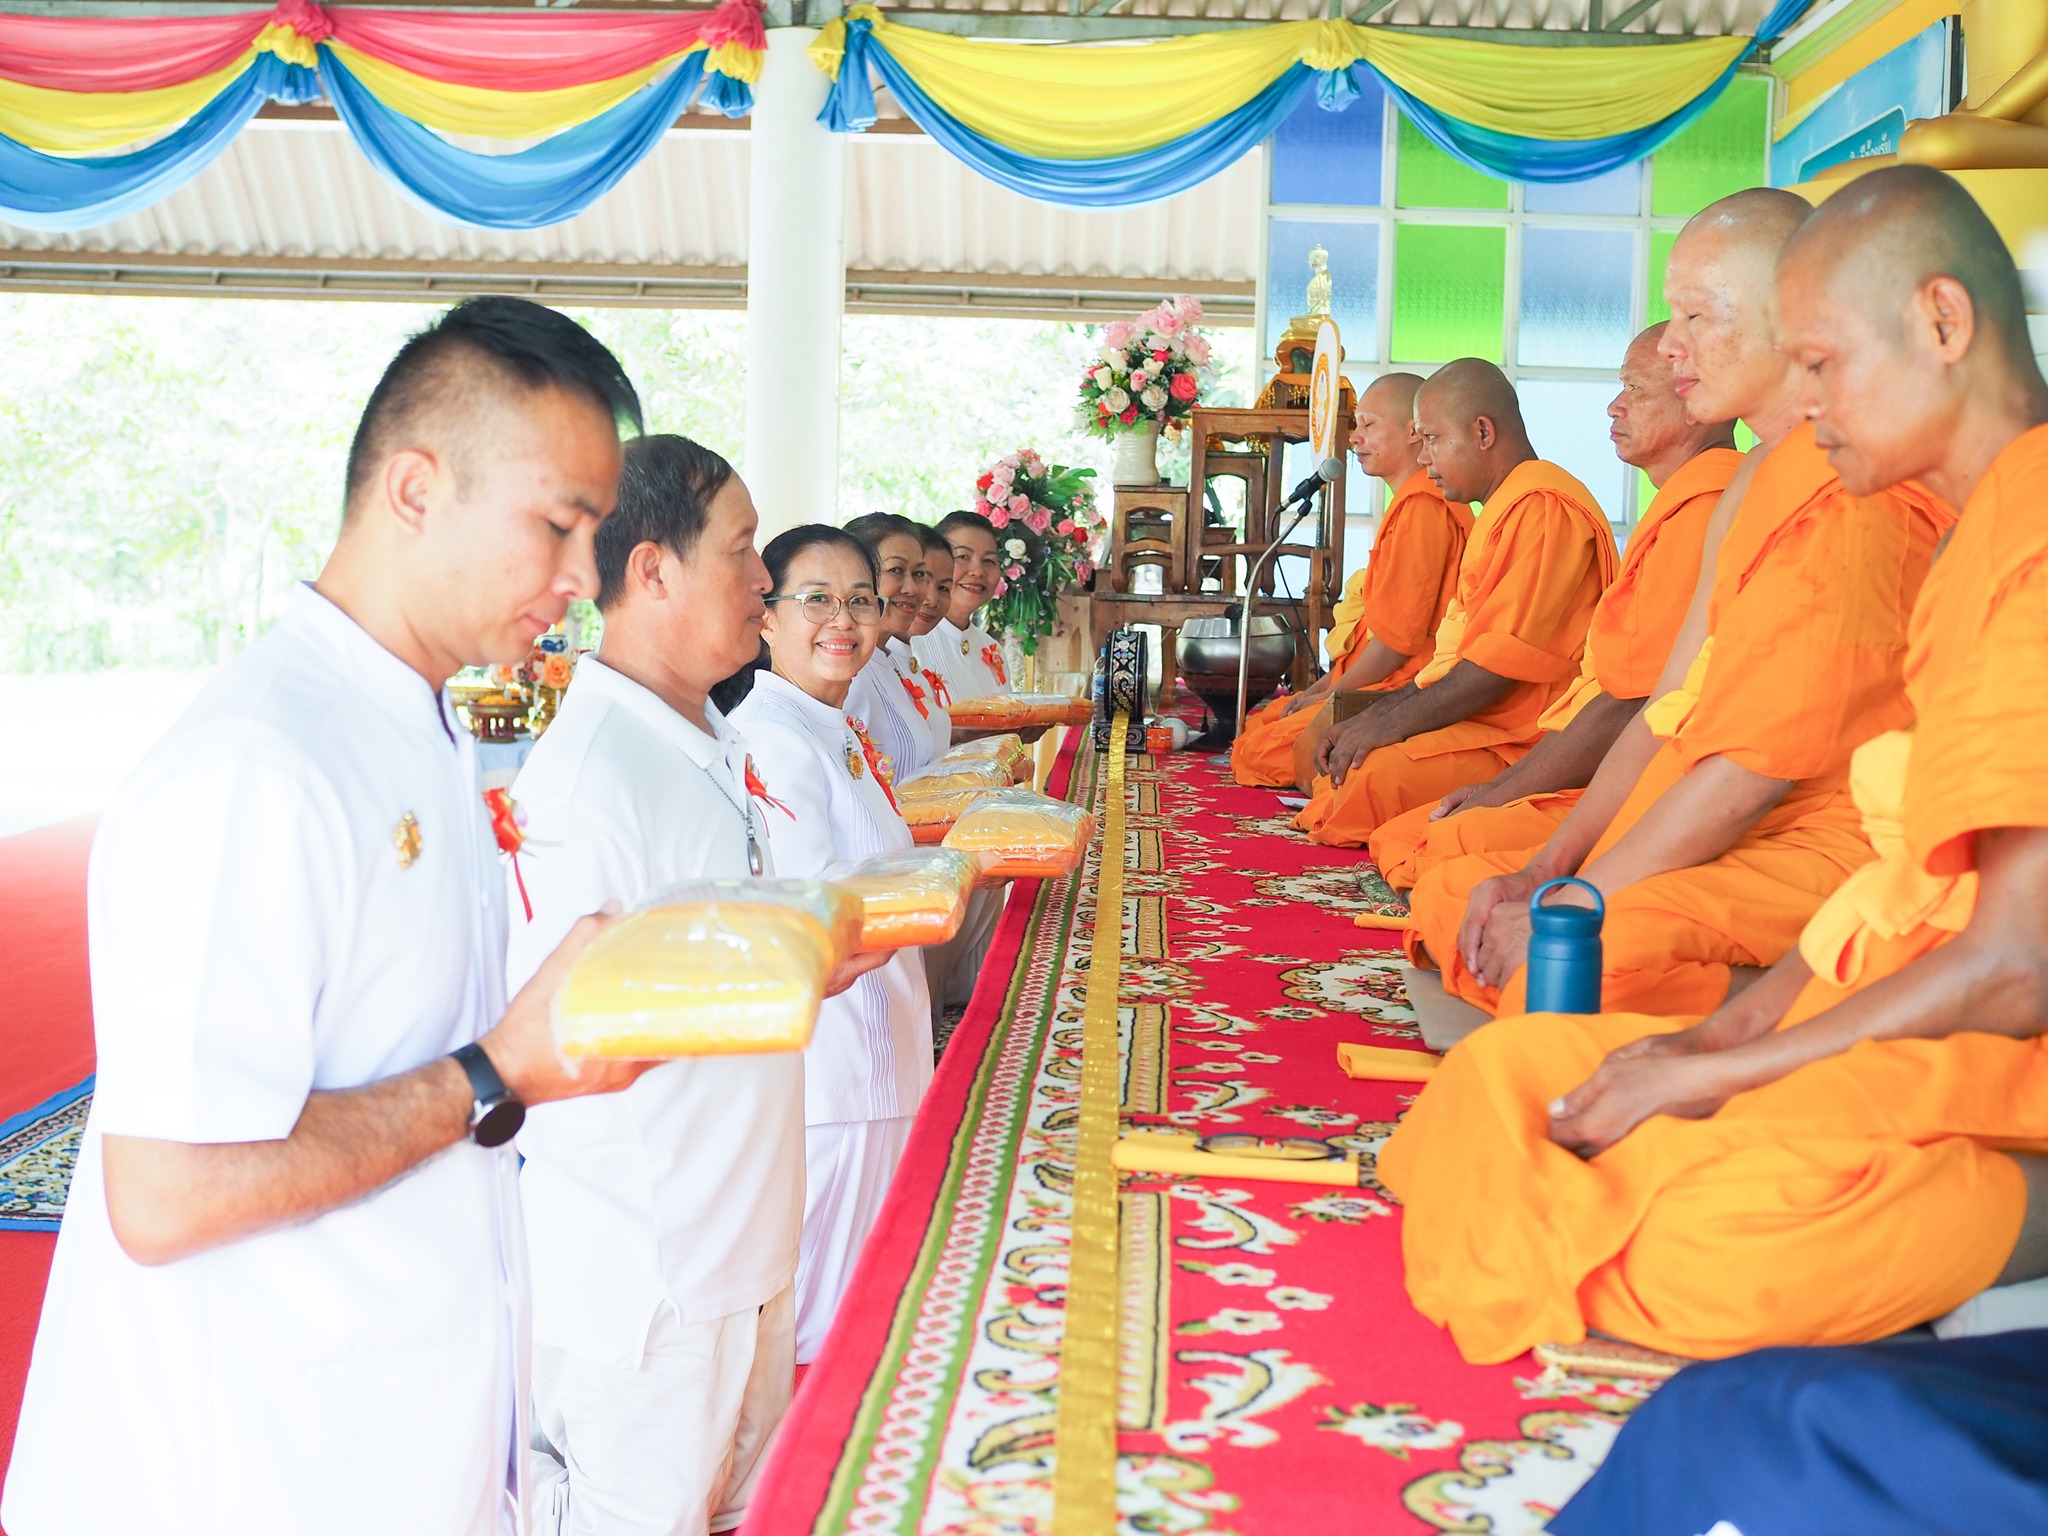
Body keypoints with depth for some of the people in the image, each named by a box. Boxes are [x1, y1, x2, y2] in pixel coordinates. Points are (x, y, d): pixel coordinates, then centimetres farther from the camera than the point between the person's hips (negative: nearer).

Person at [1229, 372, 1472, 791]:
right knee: (1254, 729, 15)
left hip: (1399, 690, -12)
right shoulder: (1411, 502, 19)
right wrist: (1324, 685, 13)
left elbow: (1398, 635, -21)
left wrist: (1330, 695, -10)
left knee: (1260, 754, -14)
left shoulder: (1422, 506, -18)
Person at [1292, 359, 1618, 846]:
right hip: (1478, 725, 11)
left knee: (1375, 775, -29)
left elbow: (1505, 660, -21)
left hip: (1522, 743, -11)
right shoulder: (1502, 510, 24)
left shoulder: (1545, 507, -13)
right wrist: (1371, 716, 10)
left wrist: (1393, 723, -18)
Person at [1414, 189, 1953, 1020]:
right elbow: (1671, 710, 14)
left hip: (1817, 854, -11)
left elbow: (1750, 772, -21)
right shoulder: (1758, 484, 17)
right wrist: (1546, 870, 4)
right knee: (1448, 892, 6)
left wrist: (1565, 906, -15)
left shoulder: (1852, 499, -17)